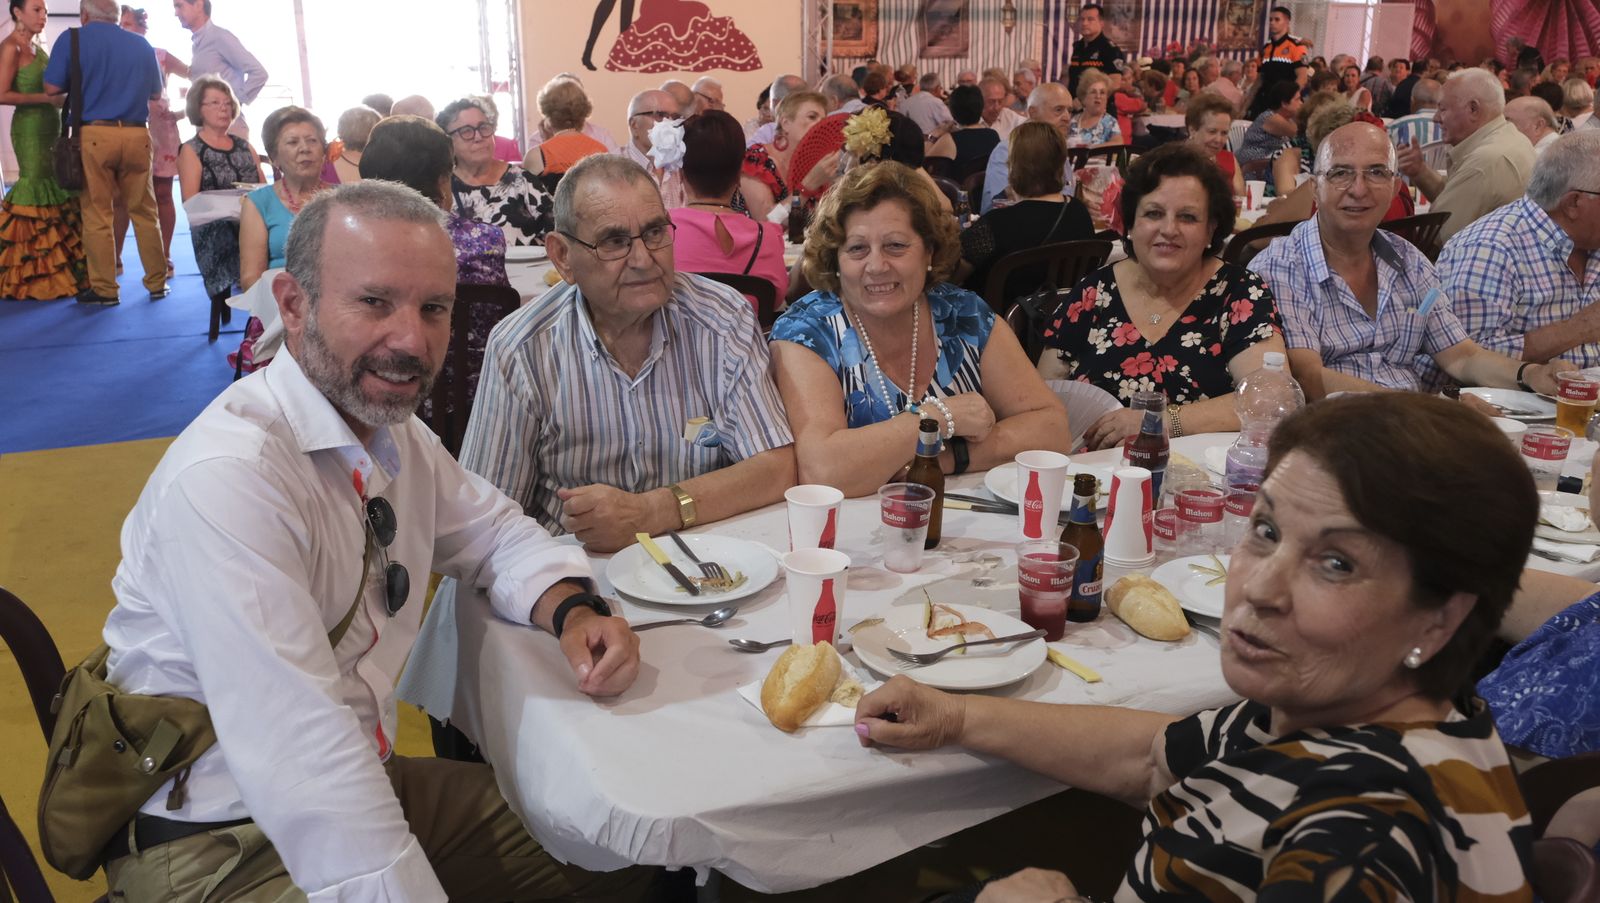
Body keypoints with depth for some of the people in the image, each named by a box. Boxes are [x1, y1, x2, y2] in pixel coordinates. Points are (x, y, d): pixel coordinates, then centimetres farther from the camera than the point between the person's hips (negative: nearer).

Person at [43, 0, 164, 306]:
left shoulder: (71, 40, 0)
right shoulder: (141, 45, 8)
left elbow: (52, 88, -4)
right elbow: (155, 94, 15)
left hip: (93, 134, -2)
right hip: (136, 135, 2)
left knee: (97, 214, 4)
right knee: (144, 211, 11)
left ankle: (104, 288, 7)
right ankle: (157, 283, 15)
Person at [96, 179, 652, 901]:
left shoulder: (391, 431, 2)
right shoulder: (226, 478, -27)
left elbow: (495, 534, 15)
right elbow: (304, 758, -31)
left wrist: (571, 611, -6)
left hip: (363, 783, 8)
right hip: (217, 843, -8)